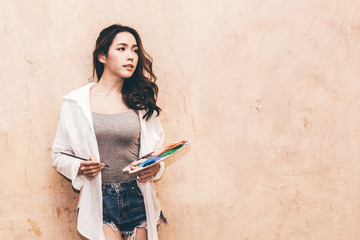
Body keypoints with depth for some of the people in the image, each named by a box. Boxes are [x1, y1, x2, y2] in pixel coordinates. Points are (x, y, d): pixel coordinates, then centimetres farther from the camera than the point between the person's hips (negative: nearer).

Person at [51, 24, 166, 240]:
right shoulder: (77, 102, 1)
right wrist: (79, 168, -14)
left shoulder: (141, 101, 7)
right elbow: (59, 154, 5)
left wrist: (155, 167, -10)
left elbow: (157, 150, 11)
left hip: (138, 199, 2)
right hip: (99, 200, -2)